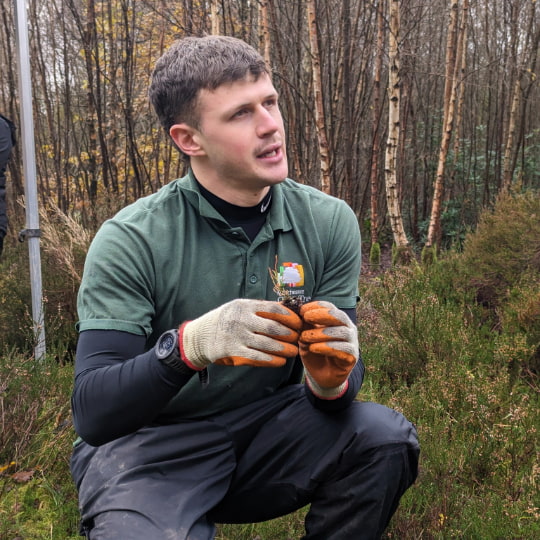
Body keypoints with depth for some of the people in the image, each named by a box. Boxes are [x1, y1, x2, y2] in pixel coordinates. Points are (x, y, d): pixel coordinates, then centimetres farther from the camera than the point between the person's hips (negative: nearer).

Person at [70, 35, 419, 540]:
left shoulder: (329, 223, -7)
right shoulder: (130, 241, -18)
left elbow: (343, 377, -3)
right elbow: (91, 413, -21)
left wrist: (331, 381, -28)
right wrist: (187, 345, -40)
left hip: (266, 424, 4)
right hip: (152, 443, -3)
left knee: (384, 436, -21)